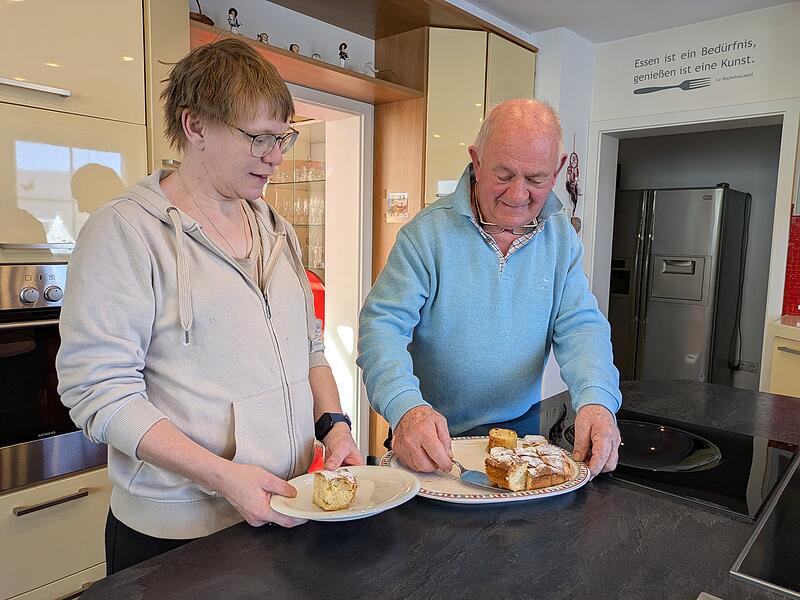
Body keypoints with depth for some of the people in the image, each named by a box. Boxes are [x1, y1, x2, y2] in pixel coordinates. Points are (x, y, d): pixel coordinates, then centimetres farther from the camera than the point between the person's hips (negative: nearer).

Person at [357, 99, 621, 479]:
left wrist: (597, 401, -20)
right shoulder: (427, 233, -10)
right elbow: (383, 324, -14)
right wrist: (405, 407, -32)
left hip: (521, 434, 3)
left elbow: (580, 326, 0)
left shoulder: (561, 237, 4)